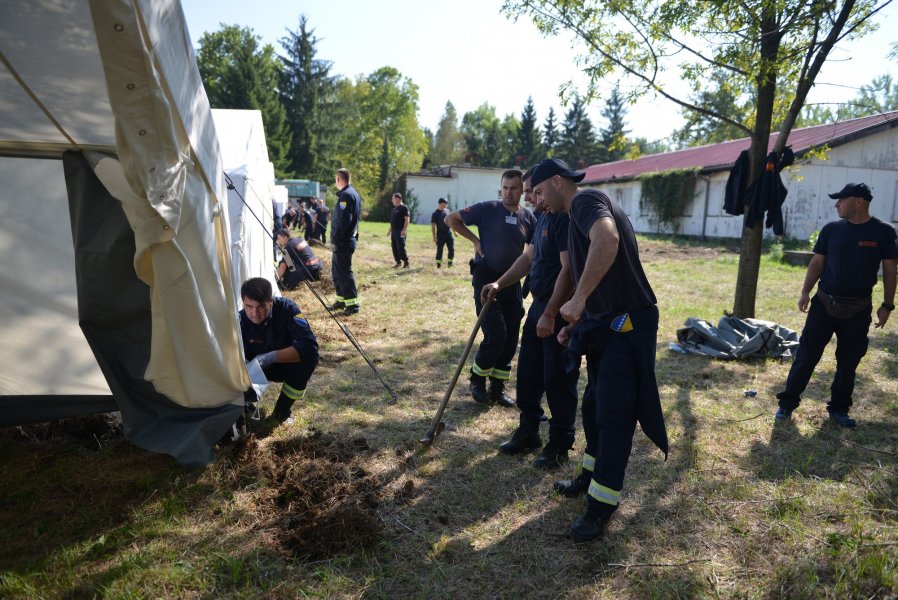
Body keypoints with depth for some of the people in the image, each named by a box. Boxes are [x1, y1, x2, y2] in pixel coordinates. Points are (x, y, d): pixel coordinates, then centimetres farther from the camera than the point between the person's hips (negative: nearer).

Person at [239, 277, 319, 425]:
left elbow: (310, 346, -39)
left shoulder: (287, 308, -29)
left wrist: (272, 357, -47)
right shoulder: (240, 321, -22)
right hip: (256, 368, 2)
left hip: (287, 364, -1)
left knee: (308, 356, -34)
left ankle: (283, 409, -10)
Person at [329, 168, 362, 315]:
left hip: (343, 242, -10)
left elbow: (343, 220, -23)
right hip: (347, 239, 10)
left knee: (344, 271, -7)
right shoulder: (353, 193, 17)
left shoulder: (346, 195, -15)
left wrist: (336, 239, -19)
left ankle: (352, 304, -4)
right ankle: (341, 300, 24)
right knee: (336, 270, 17)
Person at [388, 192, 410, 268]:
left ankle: (406, 263, -5)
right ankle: (398, 262, 19)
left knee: (401, 248, -11)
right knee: (394, 247, 9)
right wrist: (390, 230, 22)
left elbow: (407, 219, -17)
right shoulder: (394, 208, 18)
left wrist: (404, 230, -23)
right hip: (394, 231, 9)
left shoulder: (404, 208, -9)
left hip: (400, 231, -9)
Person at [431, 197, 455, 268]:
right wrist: (434, 236, -13)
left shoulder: (447, 211, 10)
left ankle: (450, 262, 14)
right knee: (439, 250, 0)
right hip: (440, 235, -5)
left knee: (451, 249, 2)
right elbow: (433, 226, -7)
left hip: (449, 233, 5)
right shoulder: (435, 214, -6)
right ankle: (438, 263, 11)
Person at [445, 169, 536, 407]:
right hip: (486, 278, -5)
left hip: (512, 281, 5)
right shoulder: (488, 209, -8)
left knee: (510, 338, 6)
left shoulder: (528, 217, 3)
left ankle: (497, 388, 21)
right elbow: (451, 219, -1)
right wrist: (475, 240, -9)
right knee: (496, 336, -11)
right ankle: (477, 380, 13)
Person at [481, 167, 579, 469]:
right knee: (528, 373, 15)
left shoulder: (565, 218, -18)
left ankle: (560, 444, 17)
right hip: (539, 305, 10)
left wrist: (550, 314, -26)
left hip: (561, 312, -9)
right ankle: (528, 432, 30)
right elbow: (528, 258, 20)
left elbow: (568, 270, -24)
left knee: (558, 379, 1)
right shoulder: (542, 218, 12)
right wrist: (499, 284, 10)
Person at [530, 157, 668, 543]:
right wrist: (575, 323, 18)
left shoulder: (585, 201, -14)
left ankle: (602, 505, 9)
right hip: (606, 323, 11)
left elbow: (607, 240, -37)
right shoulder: (580, 215, 18)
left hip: (627, 326, -11)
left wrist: (578, 299, -32)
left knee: (614, 415, -2)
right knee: (594, 405, 19)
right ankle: (593, 476, 37)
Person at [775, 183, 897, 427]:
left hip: (859, 309, 0)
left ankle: (839, 409, 24)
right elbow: (817, 262, 5)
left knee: (848, 362, 9)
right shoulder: (831, 229, 1)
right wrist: (805, 292, -4)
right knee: (807, 355, 0)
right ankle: (788, 402, 9)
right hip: (825, 303, 1)